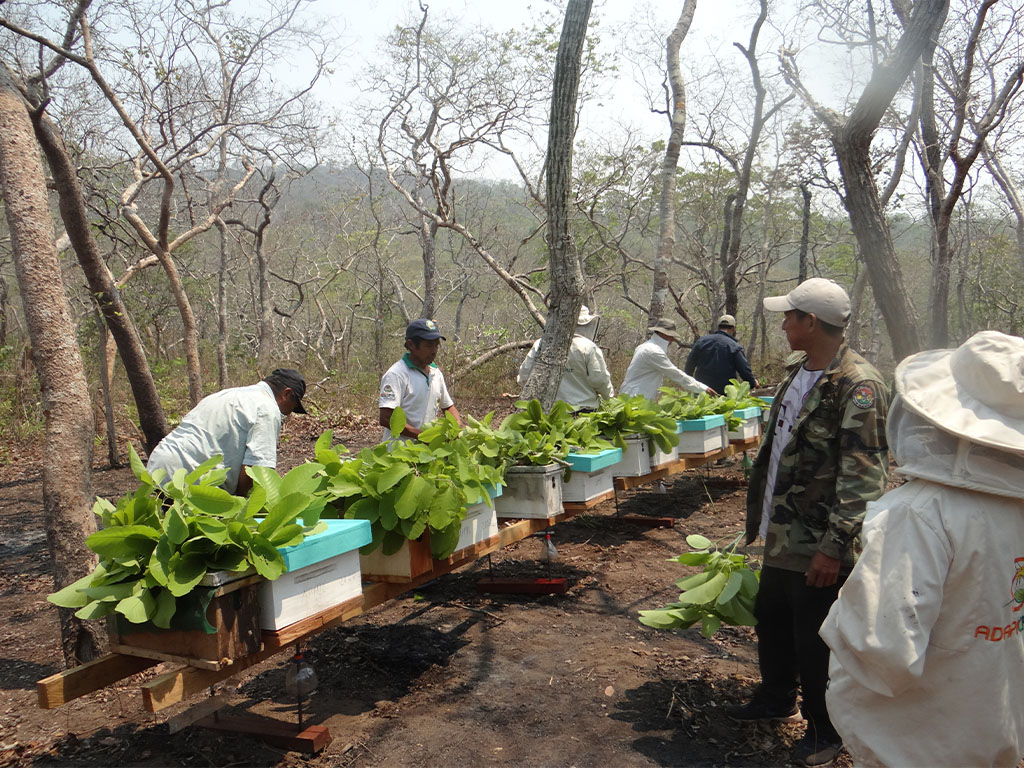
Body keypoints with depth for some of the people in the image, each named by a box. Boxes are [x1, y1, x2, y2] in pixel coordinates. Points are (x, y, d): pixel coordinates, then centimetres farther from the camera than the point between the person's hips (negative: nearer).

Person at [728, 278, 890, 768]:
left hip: (818, 545, -9)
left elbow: (863, 476, -23)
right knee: (771, 620, 23)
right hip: (783, 534, 9)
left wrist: (834, 544, -24)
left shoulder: (857, 386, -20)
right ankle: (775, 700, 44)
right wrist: (763, 513, 21)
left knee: (816, 644, 5)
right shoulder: (799, 372, 9)